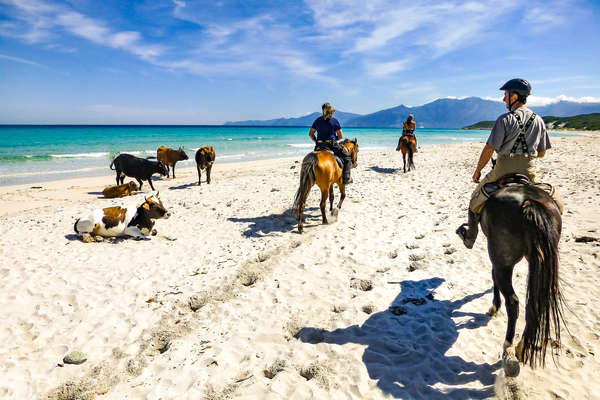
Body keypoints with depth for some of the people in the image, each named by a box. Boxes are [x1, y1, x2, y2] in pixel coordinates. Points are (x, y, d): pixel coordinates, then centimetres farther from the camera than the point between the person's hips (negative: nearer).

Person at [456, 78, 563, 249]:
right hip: (529, 172, 5)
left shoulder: (505, 119, -10)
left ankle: (470, 236, 24)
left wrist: (477, 171, -3)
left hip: (503, 171, -4)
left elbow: (489, 148, -13)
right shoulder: (539, 120, 7)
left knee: (477, 197, 16)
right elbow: (541, 153, 11)